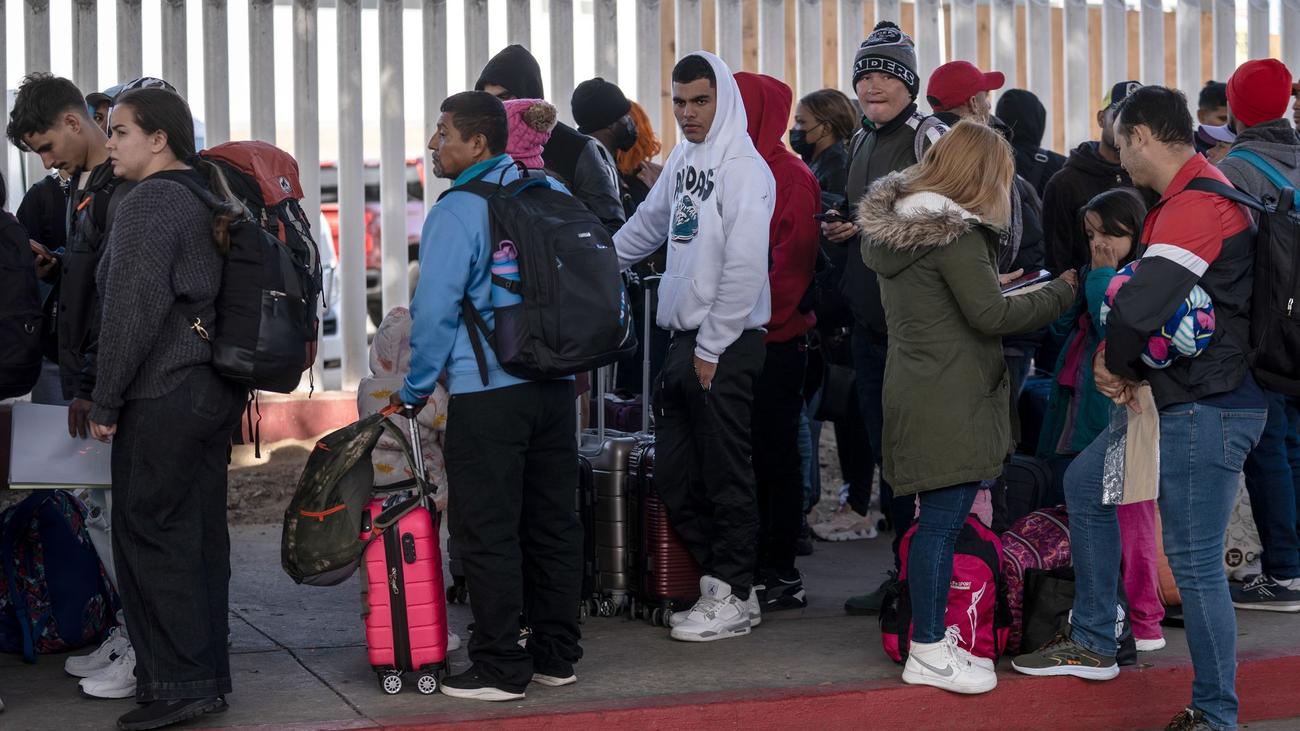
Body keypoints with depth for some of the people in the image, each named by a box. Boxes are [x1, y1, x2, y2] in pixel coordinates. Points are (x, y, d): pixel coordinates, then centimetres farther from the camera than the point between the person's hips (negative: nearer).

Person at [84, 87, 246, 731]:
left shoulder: (149, 205, -13)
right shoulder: (211, 201, 15)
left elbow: (130, 312, -17)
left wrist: (105, 402, -12)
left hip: (162, 396, -9)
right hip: (216, 389, 9)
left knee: (151, 534, -4)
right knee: (202, 534, 11)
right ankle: (209, 675, 17)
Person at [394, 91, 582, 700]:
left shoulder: (457, 212, -12)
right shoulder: (553, 194, 10)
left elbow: (434, 311, -14)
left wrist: (415, 390, -1)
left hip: (486, 394, -7)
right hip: (555, 387, 7)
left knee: (488, 533, 0)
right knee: (553, 522, 13)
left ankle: (500, 667, 4)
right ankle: (556, 655, 20)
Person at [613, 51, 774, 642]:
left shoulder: (742, 167, -12)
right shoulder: (681, 160, 14)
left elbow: (745, 265, -17)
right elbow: (647, 225, 29)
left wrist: (712, 347, -16)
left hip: (725, 345, -8)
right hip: (684, 337, 8)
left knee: (726, 475, -1)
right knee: (676, 475, 10)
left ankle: (733, 597, 8)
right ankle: (720, 582, 20)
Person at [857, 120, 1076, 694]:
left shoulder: (895, 222, 11)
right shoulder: (956, 234, -17)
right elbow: (991, 316, -15)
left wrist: (992, 281, 16)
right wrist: (1063, 291, -6)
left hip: (915, 386, 10)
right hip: (949, 402, -10)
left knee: (938, 519, 15)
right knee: (943, 521, -4)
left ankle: (932, 633, 22)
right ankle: (929, 653, 1)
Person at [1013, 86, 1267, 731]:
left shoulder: (1198, 204, -21)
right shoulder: (1183, 200, 14)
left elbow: (1141, 304, -31)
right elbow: (1146, 297, 18)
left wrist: (1118, 363, -11)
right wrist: (1118, 362, 0)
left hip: (1209, 407, -11)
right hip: (1176, 400, 11)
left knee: (1194, 561, -5)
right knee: (1085, 483, 18)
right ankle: (1092, 643, 27)